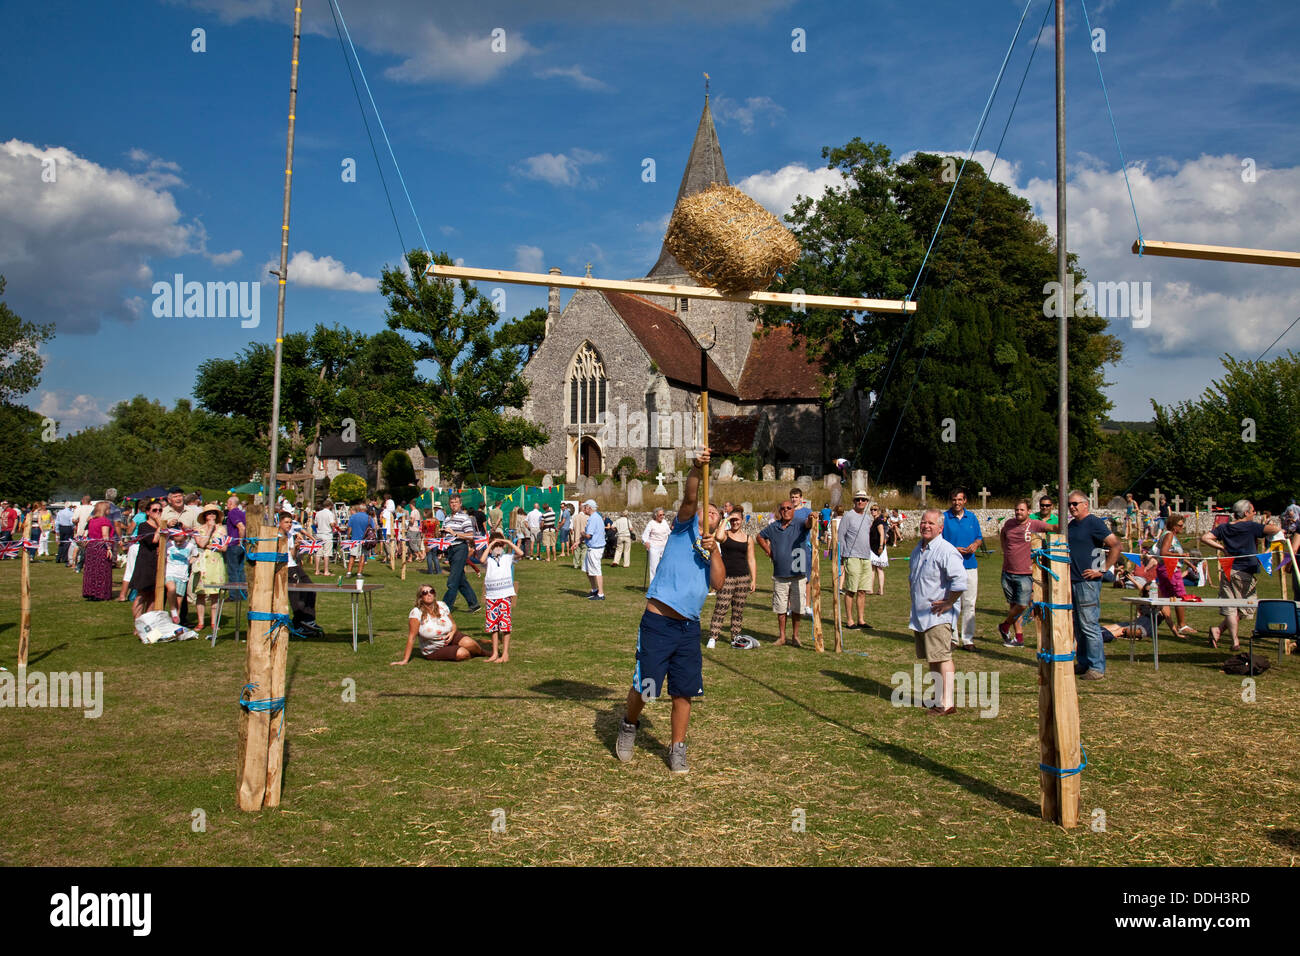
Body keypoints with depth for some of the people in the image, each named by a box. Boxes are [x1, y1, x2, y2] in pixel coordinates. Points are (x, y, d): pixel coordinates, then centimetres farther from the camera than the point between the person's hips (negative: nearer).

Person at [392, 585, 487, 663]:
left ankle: (481, 651, 11)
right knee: (461, 654, -28)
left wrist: (452, 632, -15)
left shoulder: (442, 606, -6)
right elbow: (412, 637, -21)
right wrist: (405, 660, -24)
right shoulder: (416, 612, -20)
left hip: (450, 638, 4)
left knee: (469, 643, -25)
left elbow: (453, 624, 8)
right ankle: (473, 654, 8)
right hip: (434, 651, -4)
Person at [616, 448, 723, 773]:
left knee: (683, 692, 6)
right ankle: (629, 725, 29)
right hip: (658, 622, -5)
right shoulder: (685, 527, 7)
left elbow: (718, 582, 2)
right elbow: (690, 498, -13)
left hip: (689, 627, 5)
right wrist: (696, 469, -28)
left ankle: (677, 749, 21)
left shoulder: (711, 547, 19)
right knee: (644, 689, 0)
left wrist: (714, 550, -9)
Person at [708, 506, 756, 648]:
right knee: (720, 608, -10)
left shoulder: (748, 539, 10)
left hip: (743, 578, 3)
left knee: (738, 610, 9)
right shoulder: (725, 534, 1)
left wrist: (754, 580, 7)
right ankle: (712, 637, -7)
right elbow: (718, 536, -25)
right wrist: (724, 521, -13)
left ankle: (735, 637, 18)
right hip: (727, 577, -3)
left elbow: (751, 560, 12)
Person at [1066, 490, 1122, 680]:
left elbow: (1116, 545, -16)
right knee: (1078, 627, 13)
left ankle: (1097, 667, -1)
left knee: (1089, 625, -7)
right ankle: (1083, 663, 21)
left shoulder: (1093, 523, -9)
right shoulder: (1070, 525, 15)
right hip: (1072, 581, 9)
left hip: (1088, 581, -8)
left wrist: (1103, 570, -15)